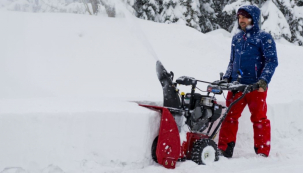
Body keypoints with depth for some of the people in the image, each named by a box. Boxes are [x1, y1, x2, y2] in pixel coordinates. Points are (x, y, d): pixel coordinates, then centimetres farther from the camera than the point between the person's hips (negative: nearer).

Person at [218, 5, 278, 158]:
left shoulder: (264, 37, -1)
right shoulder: (236, 38, 15)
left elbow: (272, 61, -7)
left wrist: (264, 80, -17)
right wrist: (226, 78, 9)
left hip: (256, 87, -5)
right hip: (236, 86, 5)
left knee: (259, 118, 1)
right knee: (230, 116, 2)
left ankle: (262, 152, 9)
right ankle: (224, 149, 8)